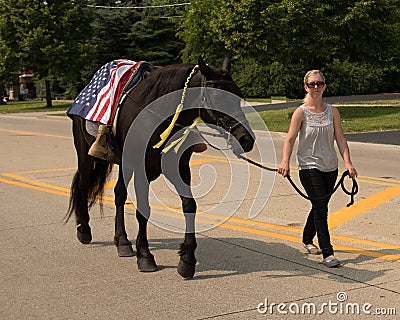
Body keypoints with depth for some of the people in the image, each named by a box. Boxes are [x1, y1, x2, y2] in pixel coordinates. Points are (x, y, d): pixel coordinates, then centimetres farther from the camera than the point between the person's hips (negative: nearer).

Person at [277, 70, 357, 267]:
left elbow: (340, 139, 4)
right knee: (320, 207, -13)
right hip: (309, 167, -4)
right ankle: (327, 253, -10)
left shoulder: (332, 111, 5)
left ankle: (307, 240, 38)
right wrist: (285, 161, -25)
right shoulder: (301, 112, -5)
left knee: (320, 206, 16)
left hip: (330, 167, 5)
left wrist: (347, 162, -7)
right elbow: (290, 139, -10)